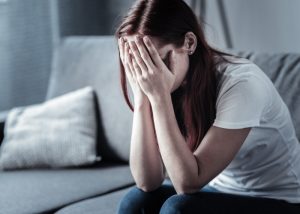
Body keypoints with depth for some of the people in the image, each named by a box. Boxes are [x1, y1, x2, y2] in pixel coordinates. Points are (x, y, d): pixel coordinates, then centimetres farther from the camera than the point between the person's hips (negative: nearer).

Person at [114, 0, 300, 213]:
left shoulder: (240, 82, -26)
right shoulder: (161, 84, -9)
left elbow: (188, 182, -30)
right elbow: (148, 181, -17)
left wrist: (159, 96, -32)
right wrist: (142, 96, -23)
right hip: (221, 191, 6)